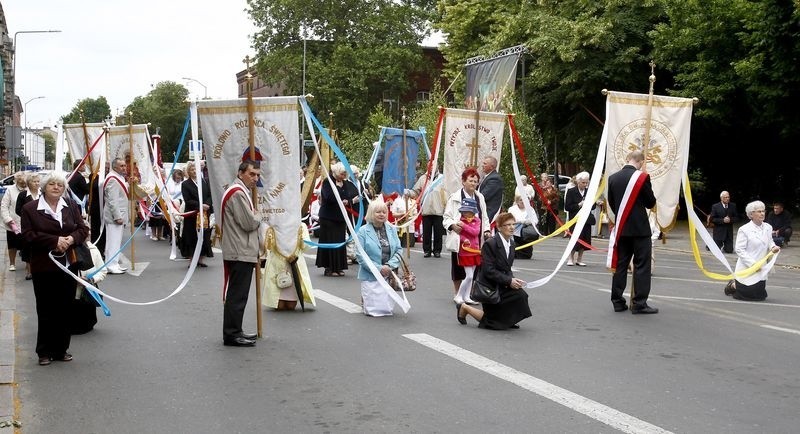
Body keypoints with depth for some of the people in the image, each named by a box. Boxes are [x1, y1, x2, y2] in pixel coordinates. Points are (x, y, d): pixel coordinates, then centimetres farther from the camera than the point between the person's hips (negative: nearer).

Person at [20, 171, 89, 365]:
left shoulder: (72, 207, 9)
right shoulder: (30, 208, -2)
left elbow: (83, 229, 8)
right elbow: (29, 235, -9)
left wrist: (71, 239, -14)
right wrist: (55, 241, -18)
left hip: (68, 265, 3)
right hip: (44, 267, -3)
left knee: (65, 309, 7)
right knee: (46, 311, 1)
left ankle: (61, 349, 17)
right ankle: (45, 352, 11)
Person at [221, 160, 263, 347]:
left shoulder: (241, 191, 20)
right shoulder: (237, 193, -15)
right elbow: (250, 223, -18)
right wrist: (257, 216, 1)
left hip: (242, 252, 11)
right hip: (240, 254, -11)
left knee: (237, 294, 16)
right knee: (237, 295, -7)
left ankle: (235, 331, 23)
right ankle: (231, 334, -4)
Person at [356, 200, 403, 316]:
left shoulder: (392, 229, 7)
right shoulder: (363, 231, -5)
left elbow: (399, 250, 5)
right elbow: (361, 256, -9)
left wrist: (389, 265, -13)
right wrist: (379, 268, -17)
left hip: (389, 276, 4)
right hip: (371, 276, -4)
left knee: (388, 309, 2)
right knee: (375, 310, -7)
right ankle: (365, 298, 23)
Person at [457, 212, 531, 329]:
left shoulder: (511, 243, 5)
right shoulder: (490, 244, -19)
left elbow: (507, 269, 11)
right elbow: (488, 271, -23)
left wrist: (512, 279, -9)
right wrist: (509, 281, -25)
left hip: (503, 286, 7)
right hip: (490, 287, -7)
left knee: (521, 294, -20)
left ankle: (508, 320, 8)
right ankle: (465, 308, 18)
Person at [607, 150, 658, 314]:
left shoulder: (613, 178, 2)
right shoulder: (642, 177, -12)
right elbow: (651, 203, -6)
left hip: (621, 227, 5)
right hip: (640, 228, -5)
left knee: (620, 264, 9)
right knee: (642, 265, 0)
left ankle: (618, 302, 12)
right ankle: (639, 303, -1)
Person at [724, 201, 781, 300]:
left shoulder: (768, 228, 2)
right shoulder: (744, 230, -14)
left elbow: (770, 242, 16)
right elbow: (739, 250, -16)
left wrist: (773, 247, -8)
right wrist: (752, 264, -22)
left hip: (761, 269, 6)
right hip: (748, 269, -6)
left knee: (760, 296, 12)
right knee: (749, 295, 0)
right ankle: (733, 285, 30)